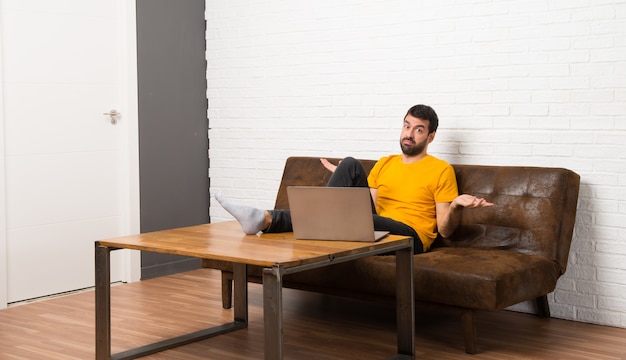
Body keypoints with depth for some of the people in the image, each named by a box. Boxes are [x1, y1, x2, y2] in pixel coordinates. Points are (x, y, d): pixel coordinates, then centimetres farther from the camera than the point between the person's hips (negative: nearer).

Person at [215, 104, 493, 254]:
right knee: (351, 164, -15)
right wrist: (343, 182, 15)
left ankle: (267, 220, -37)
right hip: (375, 232, 5)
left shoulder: (441, 170, 5)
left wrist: (457, 206, -19)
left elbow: (444, 230, 0)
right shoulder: (384, 163, 21)